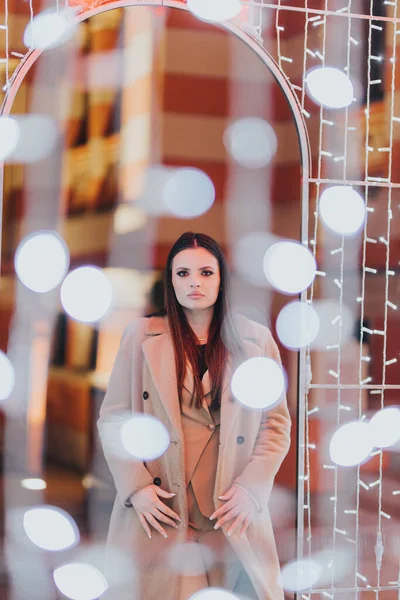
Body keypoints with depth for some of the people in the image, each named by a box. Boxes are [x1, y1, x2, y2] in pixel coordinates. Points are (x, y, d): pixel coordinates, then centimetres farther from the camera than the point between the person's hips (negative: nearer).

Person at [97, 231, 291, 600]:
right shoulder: (141, 337, 6)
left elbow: (276, 421, 6)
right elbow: (113, 418, 6)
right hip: (158, 514, -1)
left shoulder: (255, 341, 7)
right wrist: (135, 486, -7)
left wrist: (252, 488, -7)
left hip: (234, 514, 1)